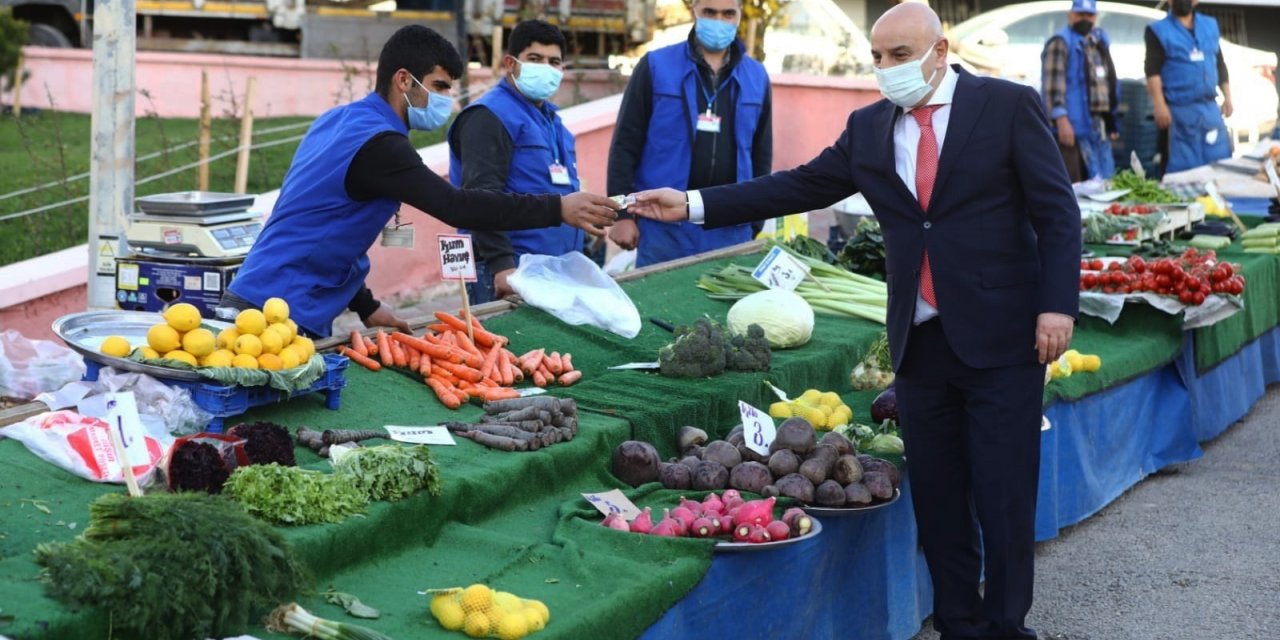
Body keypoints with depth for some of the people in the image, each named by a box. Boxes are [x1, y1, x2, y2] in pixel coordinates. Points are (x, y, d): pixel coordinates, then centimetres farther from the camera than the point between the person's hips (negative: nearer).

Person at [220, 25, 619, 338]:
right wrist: (558, 209, -24)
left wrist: (366, 307, 16)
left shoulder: (338, 122, 13)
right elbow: (456, 207, -26)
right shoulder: (376, 143, -17)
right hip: (276, 318, -10)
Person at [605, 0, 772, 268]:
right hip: (664, 225, -3)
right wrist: (623, 213, -6)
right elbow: (626, 144, -1)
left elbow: (761, 154, 15)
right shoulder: (656, 66, -1)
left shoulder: (757, 76, 9)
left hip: (731, 229, 3)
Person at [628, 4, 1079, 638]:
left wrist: (1057, 306, -14)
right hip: (920, 342, 5)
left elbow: (1057, 211, -5)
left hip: (1000, 339, -5)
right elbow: (800, 186, 10)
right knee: (936, 497, 9)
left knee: (1003, 494, 0)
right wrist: (693, 204, 3)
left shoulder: (1009, 106, -4)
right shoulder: (868, 128, 9)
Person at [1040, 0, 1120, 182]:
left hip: (1098, 128, 9)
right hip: (1072, 126, -9)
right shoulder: (1060, 43, -8)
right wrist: (1061, 120, -26)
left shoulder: (1099, 41, 19)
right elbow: (1053, 84, -17)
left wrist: (1111, 122, 24)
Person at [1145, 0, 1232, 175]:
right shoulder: (1158, 31, -3)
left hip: (1210, 108, 5)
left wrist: (1227, 97, 14)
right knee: (1182, 169, -4)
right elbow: (1153, 72, -11)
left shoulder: (1210, 26, 14)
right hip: (1178, 111, -5)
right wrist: (1159, 106, -21)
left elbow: (1220, 65, 20)